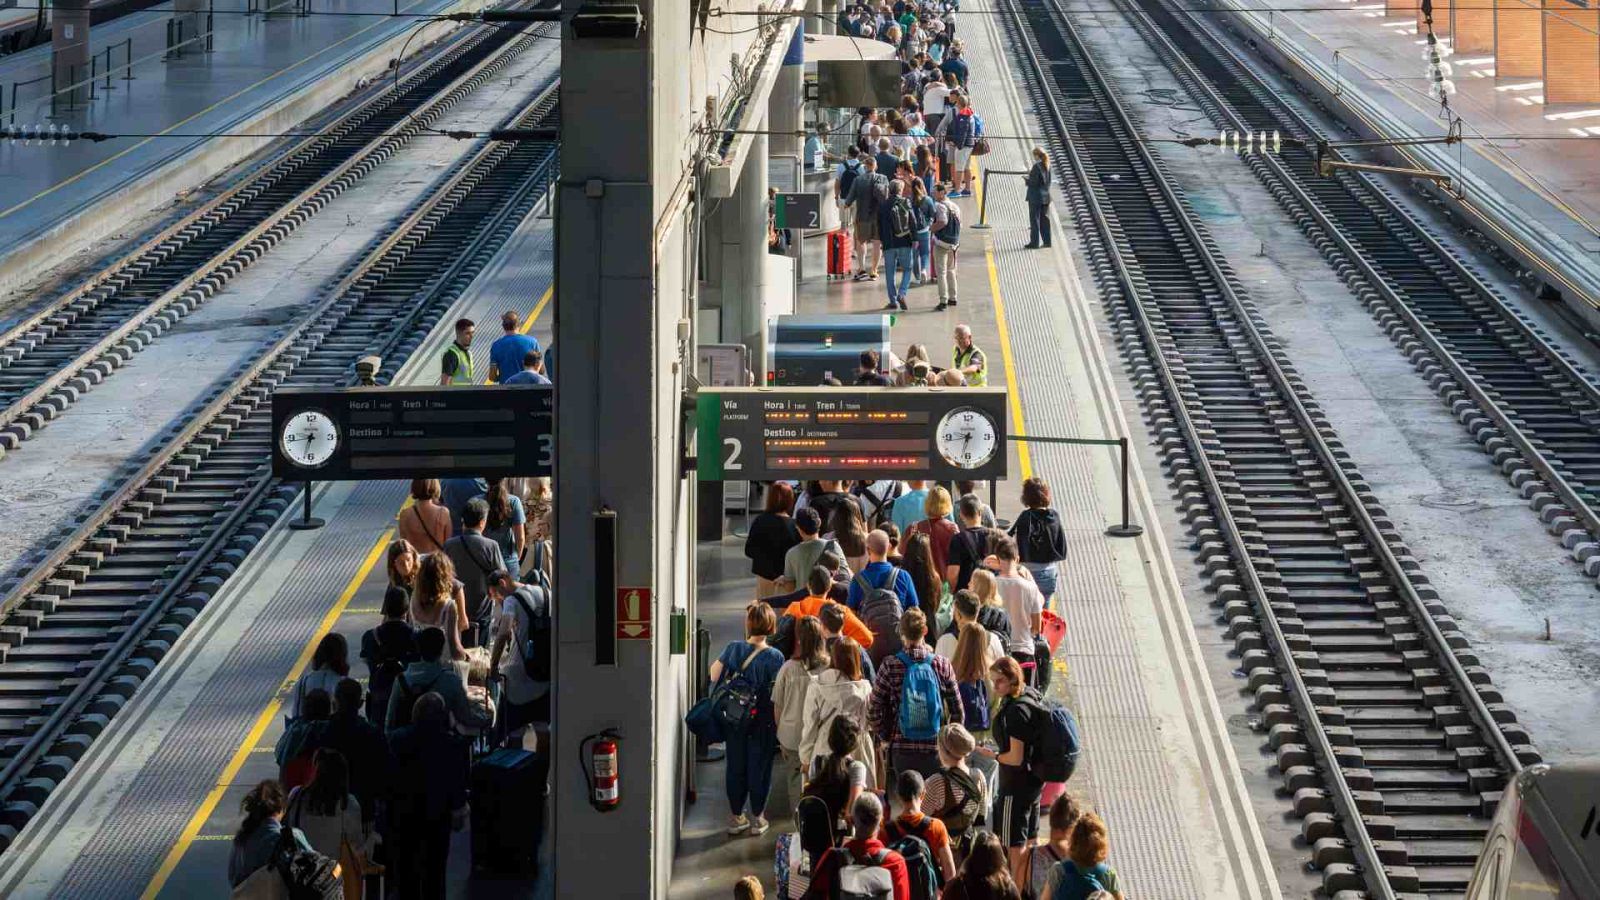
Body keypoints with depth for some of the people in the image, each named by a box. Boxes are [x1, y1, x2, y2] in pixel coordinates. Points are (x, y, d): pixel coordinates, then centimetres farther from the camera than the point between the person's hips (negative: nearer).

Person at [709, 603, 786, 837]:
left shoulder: (733, 649, -7)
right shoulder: (775, 657, -15)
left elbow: (714, 675, 2)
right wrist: (779, 725, -6)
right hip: (762, 723, -3)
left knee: (736, 767, 14)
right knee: (759, 767, 9)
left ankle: (735, 817, 23)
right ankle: (757, 818, 17)